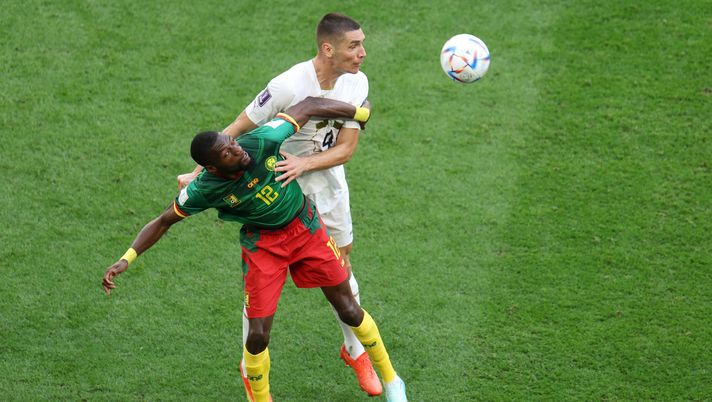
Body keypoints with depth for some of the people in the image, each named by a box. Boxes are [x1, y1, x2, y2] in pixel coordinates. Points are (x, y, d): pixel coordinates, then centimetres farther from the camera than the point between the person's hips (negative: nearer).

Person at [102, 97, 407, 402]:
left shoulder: (261, 141, -29)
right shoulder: (204, 190, -26)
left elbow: (308, 106, -16)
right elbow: (163, 222, -11)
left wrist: (361, 113, -6)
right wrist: (126, 259, -22)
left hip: (306, 227, 1)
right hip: (262, 243, -1)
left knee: (349, 311, 8)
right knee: (258, 335, -8)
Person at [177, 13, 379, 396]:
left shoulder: (356, 82, -13)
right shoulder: (288, 85, -29)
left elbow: (345, 148, -12)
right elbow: (238, 130, -19)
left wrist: (305, 163, -30)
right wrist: (199, 174, -19)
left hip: (329, 190, 5)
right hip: (278, 194, -5)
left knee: (342, 271, 17)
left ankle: (354, 351, 39)